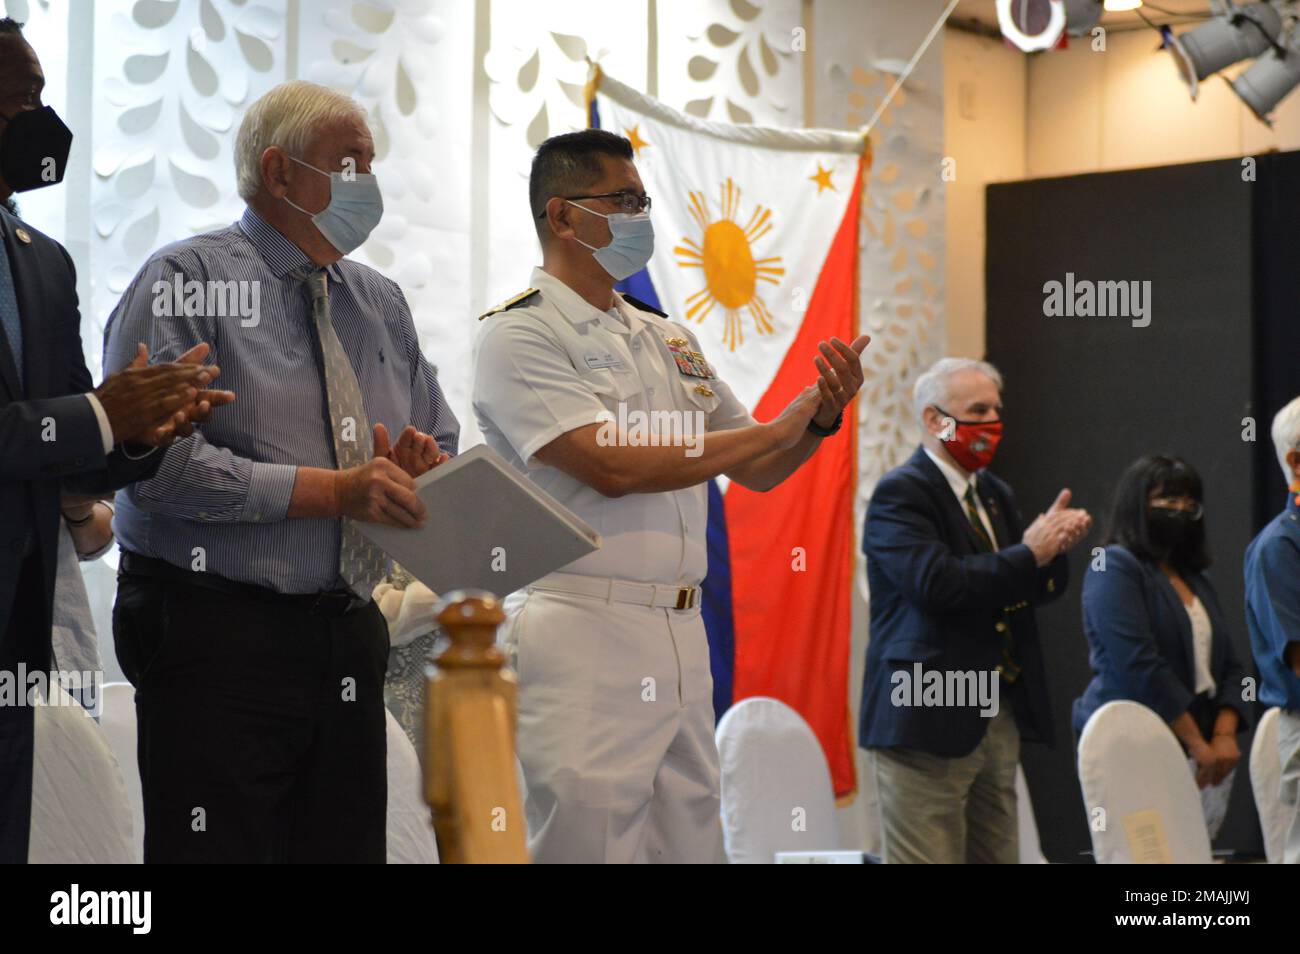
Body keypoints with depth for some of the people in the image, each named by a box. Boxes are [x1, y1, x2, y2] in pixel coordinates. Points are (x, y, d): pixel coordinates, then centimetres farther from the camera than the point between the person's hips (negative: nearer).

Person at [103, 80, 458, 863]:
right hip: (218, 636, -6)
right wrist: (335, 490, -20)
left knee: (347, 846, 7)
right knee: (220, 851, -7)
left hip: (349, 639, 7)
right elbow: (161, 465, -17)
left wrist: (422, 465, -5)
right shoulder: (187, 280, -5)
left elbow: (445, 453, 19)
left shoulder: (382, 302, 17)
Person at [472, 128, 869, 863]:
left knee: (691, 842, 8)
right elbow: (612, 467, -17)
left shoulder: (669, 339, 17)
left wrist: (823, 419, 0)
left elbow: (758, 472, 22)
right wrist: (775, 429, -10)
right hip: (585, 636, -7)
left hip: (684, 637, 7)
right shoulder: (520, 335, -5)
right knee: (592, 839, -6)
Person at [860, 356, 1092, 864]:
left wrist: (1053, 544, -4)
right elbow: (936, 584, -23)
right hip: (930, 717, -8)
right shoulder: (900, 493, -9)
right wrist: (1028, 554, -15)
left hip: (1001, 718, 8)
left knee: (997, 854, 9)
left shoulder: (996, 493, 17)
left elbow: (1042, 587, 18)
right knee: (929, 854, -6)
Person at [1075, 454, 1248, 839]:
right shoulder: (1113, 566, -3)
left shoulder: (1195, 580, 22)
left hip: (1203, 754, 7)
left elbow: (1230, 667, 18)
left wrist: (1225, 735, -1)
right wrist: (1197, 743, -14)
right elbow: (1139, 663, -13)